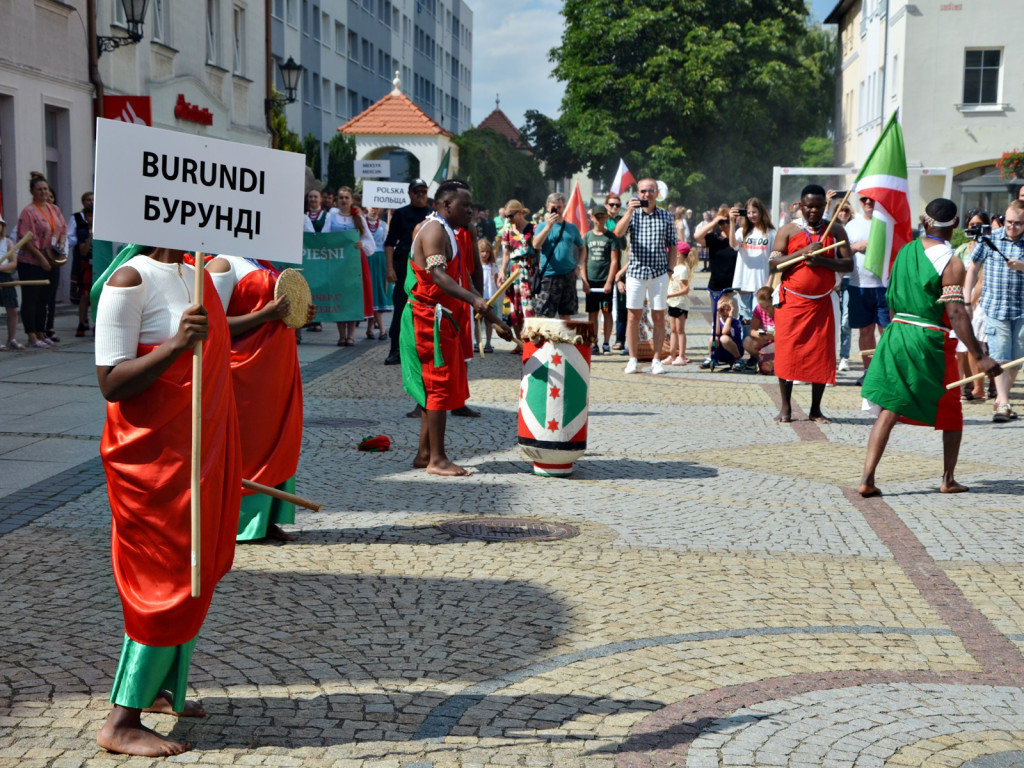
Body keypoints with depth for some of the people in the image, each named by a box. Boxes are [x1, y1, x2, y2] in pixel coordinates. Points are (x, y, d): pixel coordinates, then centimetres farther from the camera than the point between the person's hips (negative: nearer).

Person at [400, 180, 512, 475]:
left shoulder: (449, 233, 19)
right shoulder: (434, 230, -13)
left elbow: (459, 279, 21)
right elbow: (437, 275, -28)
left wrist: (492, 317, 16)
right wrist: (474, 300, -42)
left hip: (440, 318, 10)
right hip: (429, 318, -10)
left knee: (435, 386, 12)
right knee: (440, 385, -8)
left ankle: (424, 454, 18)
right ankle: (437, 459, -4)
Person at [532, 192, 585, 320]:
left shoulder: (572, 228, 11)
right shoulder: (542, 226, 2)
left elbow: (582, 248, 21)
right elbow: (536, 245, -15)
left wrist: (579, 265, 4)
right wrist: (549, 225, -18)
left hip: (568, 276, 3)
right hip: (548, 276, -3)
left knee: (566, 315, 10)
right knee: (543, 316, -7)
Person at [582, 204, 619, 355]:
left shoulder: (611, 237, 1)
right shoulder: (587, 236, 9)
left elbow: (614, 261, -2)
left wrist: (609, 282, -10)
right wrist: (585, 281, -1)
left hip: (606, 280, -2)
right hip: (591, 280, 2)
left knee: (607, 312, 1)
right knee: (592, 313, 3)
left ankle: (606, 344, 7)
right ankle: (594, 344, 7)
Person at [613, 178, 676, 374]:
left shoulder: (665, 216, 7)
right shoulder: (633, 214, 4)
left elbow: (672, 245, 10)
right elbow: (618, 233, -13)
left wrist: (670, 268, 2)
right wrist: (629, 211, -23)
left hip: (659, 273, 1)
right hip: (636, 272, 0)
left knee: (659, 317, 2)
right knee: (633, 317, 2)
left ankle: (656, 360, 9)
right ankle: (632, 359, 9)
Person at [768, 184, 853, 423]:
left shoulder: (836, 230, 7)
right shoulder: (788, 231, 2)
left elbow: (849, 264, 0)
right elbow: (773, 263, -8)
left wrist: (822, 260, -16)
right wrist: (803, 252, -17)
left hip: (821, 302, 2)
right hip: (792, 301, -1)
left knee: (821, 354, 2)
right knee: (787, 352, -3)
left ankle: (815, 409, 13)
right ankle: (786, 407, 8)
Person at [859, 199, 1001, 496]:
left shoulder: (904, 252, 6)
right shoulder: (951, 263, -12)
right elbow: (956, 314, -19)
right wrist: (979, 356, -20)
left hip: (896, 335, 5)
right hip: (931, 341, -5)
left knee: (889, 410, 4)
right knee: (952, 414, 15)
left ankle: (867, 479, -6)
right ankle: (948, 480, 21)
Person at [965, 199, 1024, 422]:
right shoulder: (991, 240, 3)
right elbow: (973, 268, 12)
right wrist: (966, 298, 7)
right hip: (995, 307, -1)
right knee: (1000, 356, -10)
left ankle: (1001, 400, 21)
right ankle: (1003, 404, -14)